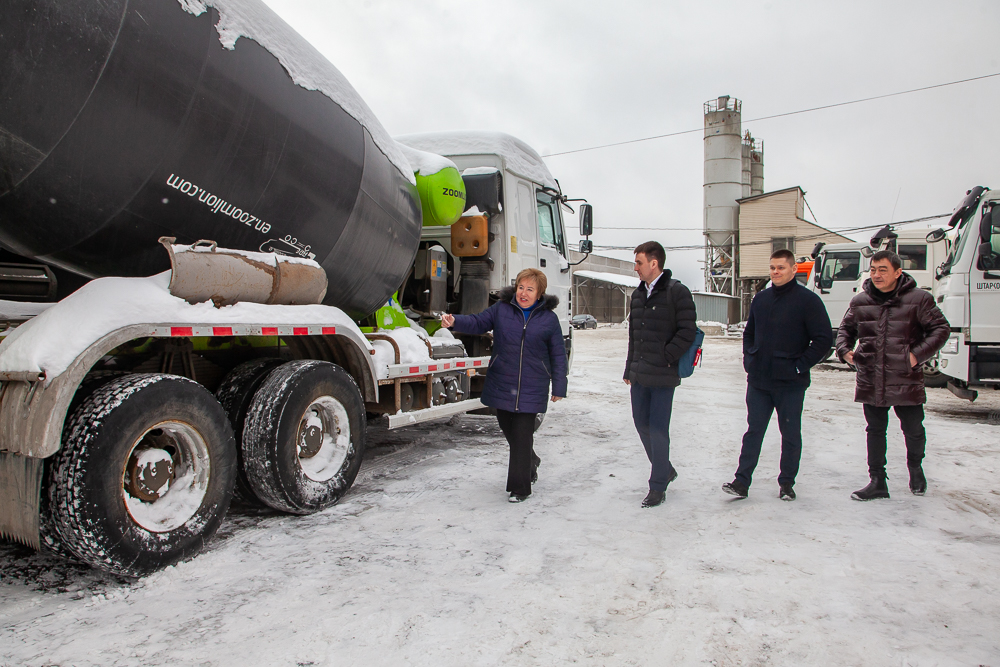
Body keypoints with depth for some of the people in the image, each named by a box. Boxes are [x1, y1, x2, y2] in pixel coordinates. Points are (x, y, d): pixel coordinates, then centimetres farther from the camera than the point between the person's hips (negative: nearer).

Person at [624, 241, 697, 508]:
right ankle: (665, 469, 35)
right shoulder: (638, 294, 13)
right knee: (642, 424, 14)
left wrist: (664, 358, -14)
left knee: (658, 429, -2)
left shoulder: (677, 292, -10)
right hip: (639, 376, 7)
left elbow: (687, 332, -13)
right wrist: (630, 370, 16)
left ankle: (658, 487, 11)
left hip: (663, 377, -7)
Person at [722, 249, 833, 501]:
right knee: (753, 432, 6)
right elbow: (749, 333, 22)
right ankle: (741, 481, 9)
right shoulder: (760, 299, 10)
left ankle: (786, 483, 22)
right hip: (758, 381, 4)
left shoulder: (807, 300, -7)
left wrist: (800, 365, -12)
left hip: (790, 384, -4)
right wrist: (749, 360, 9)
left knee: (790, 434, 9)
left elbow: (824, 339, -9)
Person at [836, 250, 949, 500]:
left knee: (913, 430, 11)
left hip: (906, 381, -2)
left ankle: (915, 467, 41)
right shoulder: (860, 301, 4)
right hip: (870, 382, 2)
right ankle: (877, 482, 19)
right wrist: (844, 350, 0)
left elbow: (940, 328, 0)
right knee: (875, 431, 9)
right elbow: (846, 329, 18)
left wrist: (918, 354, -11)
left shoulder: (918, 299, -4)